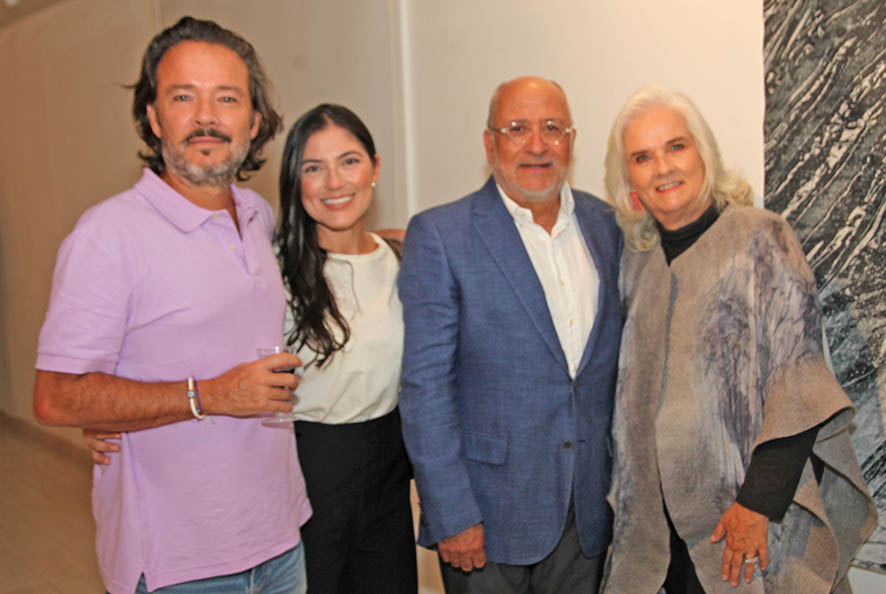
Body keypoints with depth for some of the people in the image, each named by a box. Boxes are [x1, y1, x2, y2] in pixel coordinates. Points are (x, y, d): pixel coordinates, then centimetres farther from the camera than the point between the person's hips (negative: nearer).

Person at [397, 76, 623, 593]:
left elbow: (617, 357, 10)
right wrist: (452, 515, -14)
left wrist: (624, 483, 9)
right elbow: (426, 384, -12)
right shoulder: (438, 236, -10)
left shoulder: (607, 225, 4)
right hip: (491, 511, -4)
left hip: (588, 507, 4)